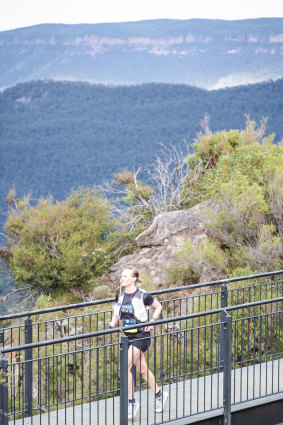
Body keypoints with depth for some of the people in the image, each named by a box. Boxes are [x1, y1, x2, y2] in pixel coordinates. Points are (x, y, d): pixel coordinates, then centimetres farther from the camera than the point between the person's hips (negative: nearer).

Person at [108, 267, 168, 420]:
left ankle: (131, 402, -5)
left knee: (126, 366, -16)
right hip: (127, 336, 6)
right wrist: (112, 324, 0)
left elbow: (158, 307, 2)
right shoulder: (120, 295, 3)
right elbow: (117, 313, 18)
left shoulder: (142, 296, -13)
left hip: (141, 336, -6)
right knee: (142, 368, 15)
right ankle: (159, 394, 33)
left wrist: (152, 322, -8)